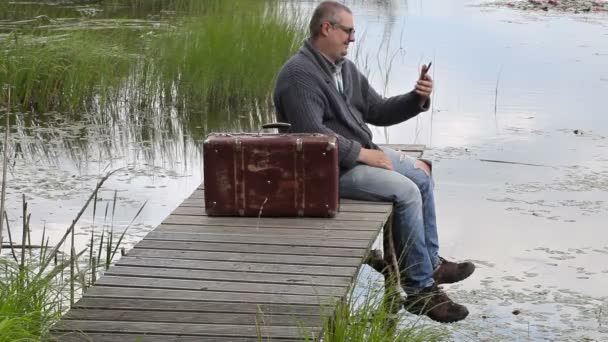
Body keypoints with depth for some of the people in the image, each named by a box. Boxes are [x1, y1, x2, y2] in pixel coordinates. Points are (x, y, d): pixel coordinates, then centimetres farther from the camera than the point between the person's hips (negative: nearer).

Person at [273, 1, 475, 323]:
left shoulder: (345, 68, 12)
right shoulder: (299, 75, -18)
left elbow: (377, 111, 16)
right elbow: (311, 133, -28)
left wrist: (417, 98, -1)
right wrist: (362, 153, -23)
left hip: (360, 151, 10)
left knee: (421, 174, 8)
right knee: (406, 191, -20)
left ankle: (430, 263, 18)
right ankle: (419, 290, -14)